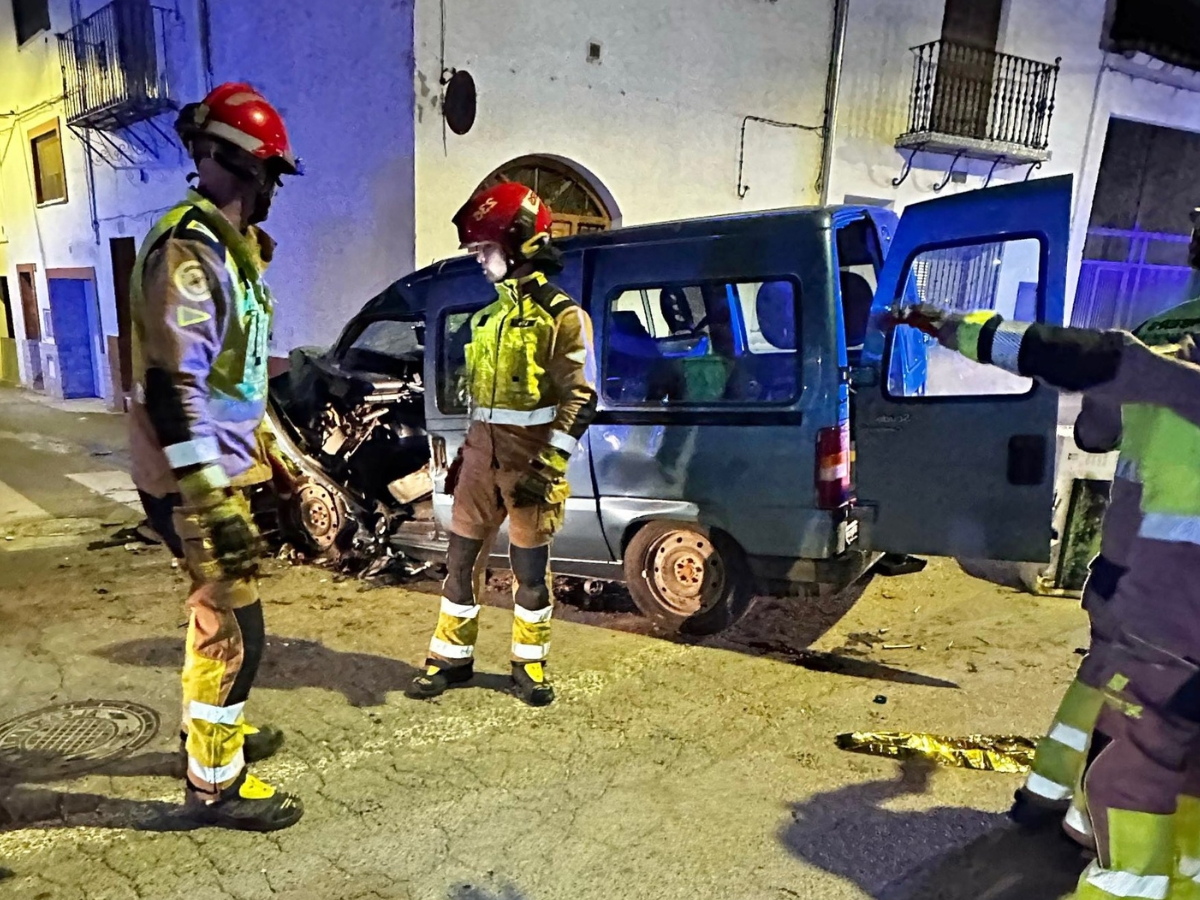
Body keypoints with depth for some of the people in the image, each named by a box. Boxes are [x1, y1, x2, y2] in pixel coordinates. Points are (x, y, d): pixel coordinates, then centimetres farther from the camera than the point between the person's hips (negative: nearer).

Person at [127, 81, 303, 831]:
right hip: (205, 475, -10)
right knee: (236, 629, -2)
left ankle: (214, 728, 39)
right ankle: (215, 782, 13)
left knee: (218, 612, 21)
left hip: (227, 465, 10)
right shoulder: (188, 248, -18)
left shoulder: (228, 247, 14)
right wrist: (210, 500, -29)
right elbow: (171, 384, -26)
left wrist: (269, 455, 24)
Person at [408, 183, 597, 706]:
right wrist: (465, 453, 19)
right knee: (462, 556, 9)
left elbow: (581, 399, -14)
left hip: (528, 456, -7)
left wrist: (549, 465, -20)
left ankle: (529, 664, 21)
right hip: (482, 451, 7)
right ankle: (451, 657, 23)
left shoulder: (560, 314, -8)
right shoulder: (490, 315, 15)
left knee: (529, 565, 5)